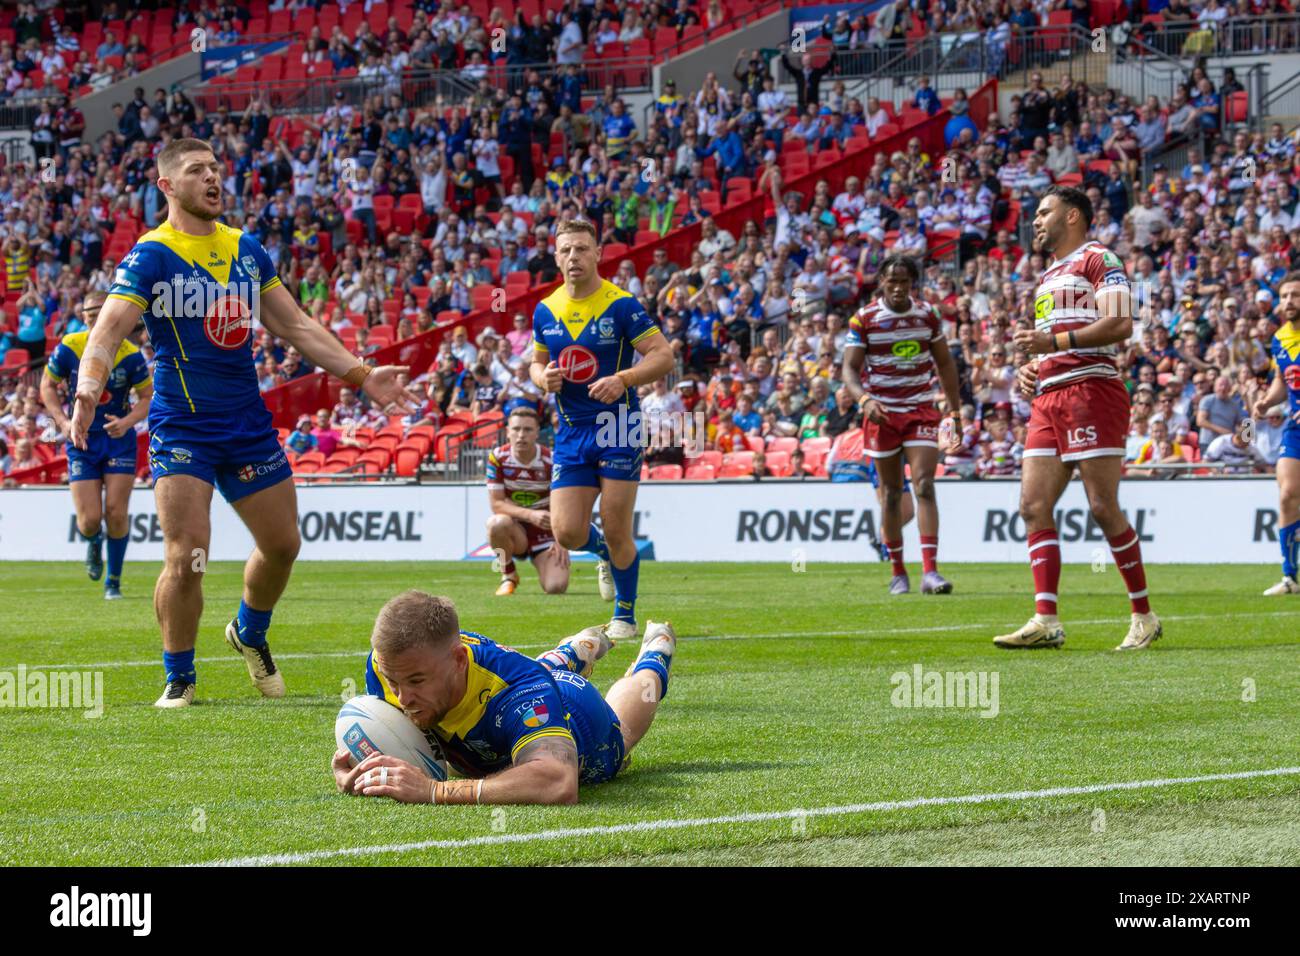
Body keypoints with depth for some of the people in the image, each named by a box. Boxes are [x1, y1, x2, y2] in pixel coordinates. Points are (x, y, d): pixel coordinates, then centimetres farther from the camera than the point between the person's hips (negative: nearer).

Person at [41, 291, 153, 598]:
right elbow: (48, 385, 4)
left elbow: (148, 396, -2)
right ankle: (94, 543, 34)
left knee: (116, 514, -6)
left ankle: (113, 581, 14)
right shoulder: (68, 348, -10)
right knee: (89, 521, -5)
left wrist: (127, 421, -21)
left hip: (118, 438, -1)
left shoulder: (130, 355, -11)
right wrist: (63, 422, -10)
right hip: (82, 440, 1)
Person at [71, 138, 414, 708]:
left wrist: (361, 375, 8)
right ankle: (180, 679, 6)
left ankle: (250, 634, 40)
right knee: (186, 558, -14)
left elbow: (295, 326, 16)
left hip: (248, 421, 5)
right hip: (181, 429, -5)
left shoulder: (247, 250, 10)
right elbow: (108, 331, -19)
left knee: (282, 544, 11)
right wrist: (87, 391, -38)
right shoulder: (150, 256, -7)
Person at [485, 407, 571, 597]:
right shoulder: (497, 458, -10)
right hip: (515, 530, 0)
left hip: (546, 532, 0)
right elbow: (497, 504, -14)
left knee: (556, 587, -23)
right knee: (497, 523, -37)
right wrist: (531, 515, -30)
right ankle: (508, 576, -9)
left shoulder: (551, 460, -11)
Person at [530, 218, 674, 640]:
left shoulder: (622, 305, -8)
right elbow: (537, 363, 19)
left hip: (617, 428, -4)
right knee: (567, 533, -5)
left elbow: (663, 355, -10)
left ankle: (625, 613, 17)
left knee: (617, 533, -3)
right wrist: (544, 377, -5)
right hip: (571, 432, 4)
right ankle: (604, 553, 31)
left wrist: (623, 379, -26)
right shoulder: (545, 311, 7)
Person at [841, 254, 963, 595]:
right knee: (891, 493, 5)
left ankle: (930, 572, -20)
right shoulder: (864, 319, -5)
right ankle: (898, 573, 17)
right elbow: (850, 368, -9)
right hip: (882, 413, -1)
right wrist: (864, 399, -28)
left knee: (925, 486, -13)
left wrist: (955, 412, 11)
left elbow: (945, 364, 12)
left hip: (922, 412, 1)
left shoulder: (928, 315, 3)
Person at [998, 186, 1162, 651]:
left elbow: (1120, 324, -15)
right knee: (1034, 506, -3)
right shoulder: (1047, 277, 28)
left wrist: (1053, 341, -19)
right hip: (1048, 398, 9)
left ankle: (1144, 616, -1)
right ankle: (1046, 621, -6)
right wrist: (1029, 368, 14)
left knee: (1103, 506, -10)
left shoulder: (1098, 259, -1)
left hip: (1090, 390, -9)